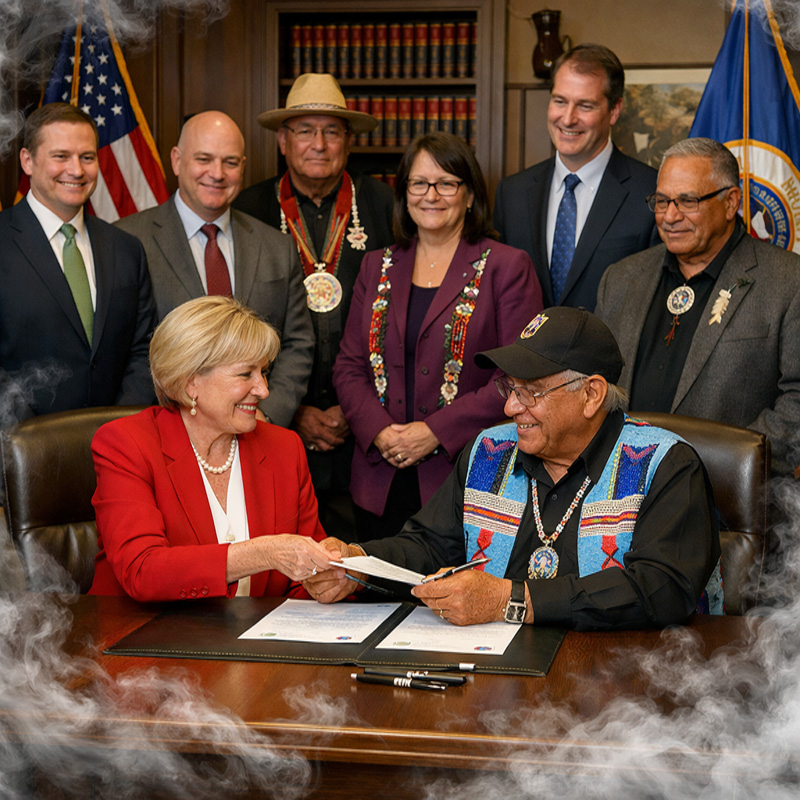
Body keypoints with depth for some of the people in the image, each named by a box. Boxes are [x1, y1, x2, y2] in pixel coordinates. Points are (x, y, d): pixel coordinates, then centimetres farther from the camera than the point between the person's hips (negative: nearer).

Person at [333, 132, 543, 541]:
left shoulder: (507, 268, 0)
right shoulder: (377, 267, 14)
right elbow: (349, 367, 12)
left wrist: (436, 431, -15)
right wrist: (378, 430, -7)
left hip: (465, 477, -4)